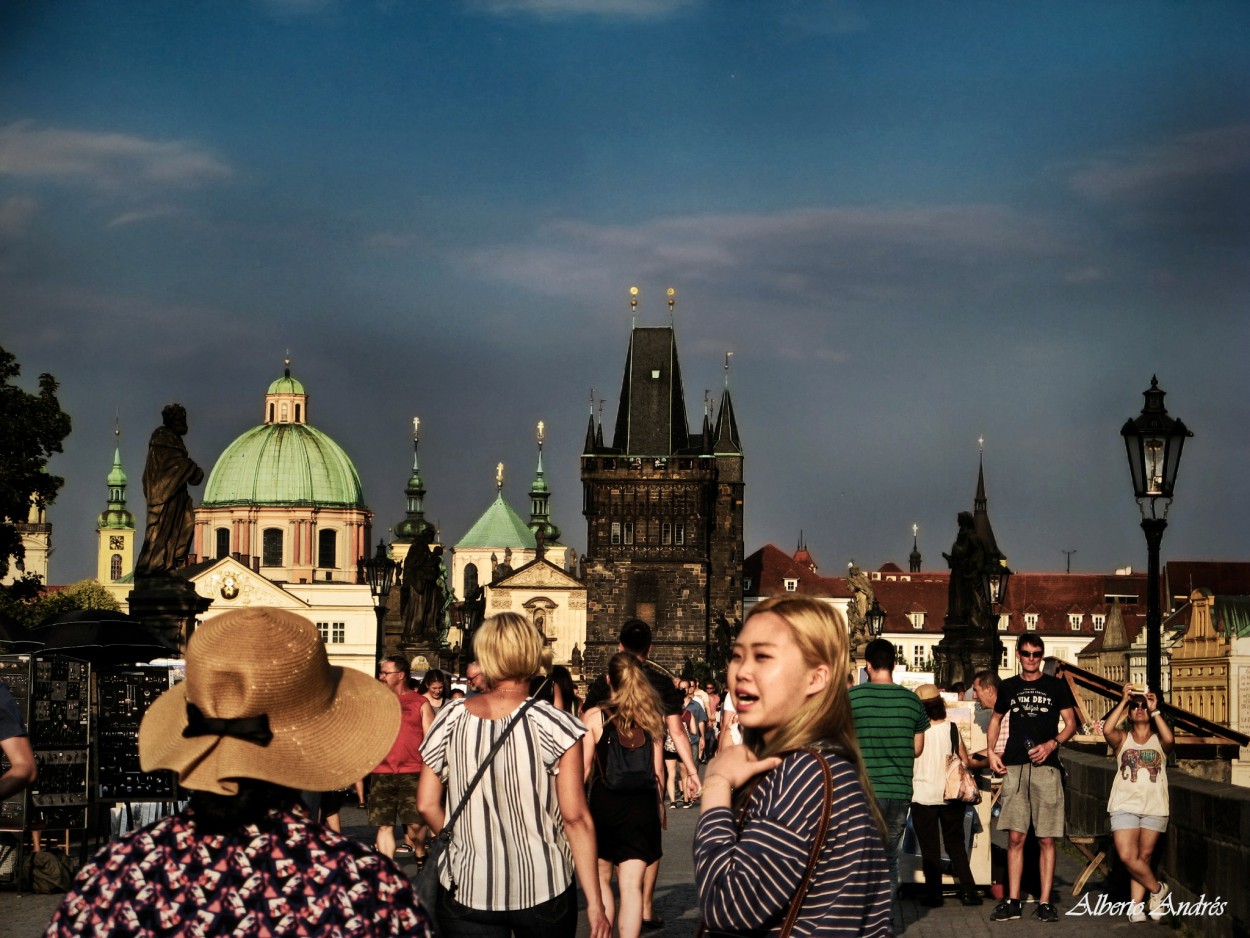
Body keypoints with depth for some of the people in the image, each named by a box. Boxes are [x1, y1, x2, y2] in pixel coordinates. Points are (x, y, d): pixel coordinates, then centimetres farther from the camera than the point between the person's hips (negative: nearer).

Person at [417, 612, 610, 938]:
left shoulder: (450, 719, -2)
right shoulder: (555, 726, -9)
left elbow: (426, 805, 2)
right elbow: (575, 817, -11)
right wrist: (595, 903, -6)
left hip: (466, 890, 1)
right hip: (543, 888, -1)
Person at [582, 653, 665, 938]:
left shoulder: (594, 717, -6)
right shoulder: (651, 718, 2)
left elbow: (584, 769, -7)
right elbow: (657, 770, 5)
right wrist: (658, 805, 18)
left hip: (605, 803, -1)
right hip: (643, 807, 2)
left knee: (601, 877, 17)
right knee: (632, 885, 2)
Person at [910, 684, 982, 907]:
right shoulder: (951, 728, -4)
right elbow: (965, 761, 4)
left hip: (923, 795, -2)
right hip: (951, 795, 2)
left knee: (929, 847, 6)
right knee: (956, 844, 12)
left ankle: (934, 893, 6)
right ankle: (968, 890, 7)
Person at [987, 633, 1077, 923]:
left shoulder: (1056, 686, 6)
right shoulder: (1008, 687, 13)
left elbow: (1071, 723, 6)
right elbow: (996, 719, 26)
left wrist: (1052, 744, -12)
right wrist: (991, 751, 10)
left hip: (1046, 767, -2)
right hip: (1014, 767, 2)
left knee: (1046, 839, -2)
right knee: (1015, 837, 0)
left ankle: (1045, 902, 2)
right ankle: (1012, 902, 3)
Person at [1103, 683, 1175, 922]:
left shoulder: (1158, 741, 10)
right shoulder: (1122, 739, 10)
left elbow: (1170, 739, -15)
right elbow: (1107, 730, -12)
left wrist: (1155, 710, -11)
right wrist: (1124, 701, -10)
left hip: (1155, 807, 0)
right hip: (1125, 805, 0)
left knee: (1144, 857, 3)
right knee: (1127, 856, -11)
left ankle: (1136, 905, 9)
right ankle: (1157, 889, 9)